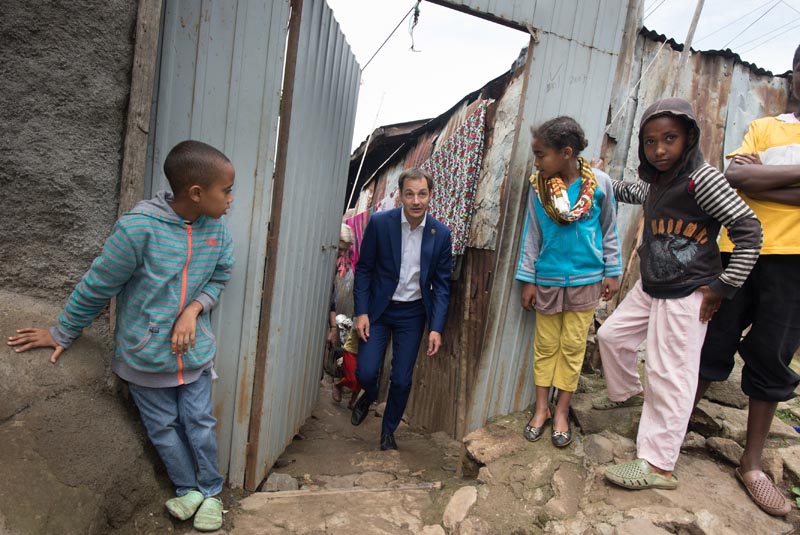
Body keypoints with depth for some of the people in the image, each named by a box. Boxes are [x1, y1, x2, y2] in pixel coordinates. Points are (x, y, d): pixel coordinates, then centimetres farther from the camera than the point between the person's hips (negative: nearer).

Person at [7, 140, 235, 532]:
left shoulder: (216, 228, -10)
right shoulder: (138, 228, -24)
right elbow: (97, 286, -11)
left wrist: (194, 309, -12)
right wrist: (61, 334, 3)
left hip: (194, 351, 2)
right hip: (145, 353, -2)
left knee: (199, 423, 11)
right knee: (163, 428, 13)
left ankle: (210, 492, 32)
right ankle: (188, 489, 36)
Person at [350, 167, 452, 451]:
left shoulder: (441, 234, -7)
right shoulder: (380, 222, -11)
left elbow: (441, 285, -2)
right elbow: (363, 269, -4)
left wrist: (436, 328, -8)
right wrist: (361, 312, -9)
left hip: (412, 313, 1)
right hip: (378, 309, 0)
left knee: (402, 380, 4)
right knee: (366, 373, -3)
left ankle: (388, 431, 31)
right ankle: (369, 396, 35)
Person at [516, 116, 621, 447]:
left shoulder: (600, 183, -7)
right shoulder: (538, 187, -5)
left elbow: (609, 230, 3)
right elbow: (531, 235, 0)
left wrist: (612, 272, 4)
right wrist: (527, 279, -1)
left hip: (585, 279, -1)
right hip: (547, 279, 1)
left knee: (573, 346, 8)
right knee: (545, 345, 10)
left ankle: (561, 412, 22)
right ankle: (541, 408, 24)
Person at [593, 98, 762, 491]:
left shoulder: (702, 179, -16)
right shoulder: (657, 183, 9)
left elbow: (749, 229, -16)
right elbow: (633, 193, 34)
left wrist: (723, 286, -16)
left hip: (686, 296, -9)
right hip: (649, 288, 9)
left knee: (668, 376, -4)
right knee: (612, 335, 19)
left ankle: (657, 465, 7)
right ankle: (626, 393, 45)